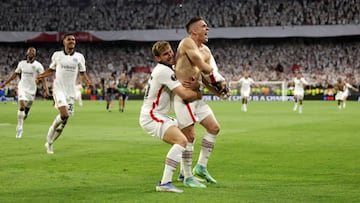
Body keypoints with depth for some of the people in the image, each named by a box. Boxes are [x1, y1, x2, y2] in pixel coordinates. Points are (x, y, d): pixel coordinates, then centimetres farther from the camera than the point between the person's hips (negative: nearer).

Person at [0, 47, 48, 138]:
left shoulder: (38, 65, -2)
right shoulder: (21, 63, 7)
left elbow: (43, 78, -8)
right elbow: (14, 74, 17)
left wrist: (46, 89, -21)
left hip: (32, 90, 0)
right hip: (22, 88, 0)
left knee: (26, 110, 5)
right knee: (21, 106, -20)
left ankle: (19, 127, 26)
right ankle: (19, 127, -17)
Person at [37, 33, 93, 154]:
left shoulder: (79, 57, 6)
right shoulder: (56, 55, 5)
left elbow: (82, 73, 12)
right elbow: (51, 69, 17)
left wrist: (88, 82, -7)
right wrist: (41, 76, -1)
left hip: (70, 91, 3)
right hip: (58, 88, -3)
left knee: (64, 120, 1)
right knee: (64, 114, -23)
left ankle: (50, 143, 19)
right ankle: (49, 141, -2)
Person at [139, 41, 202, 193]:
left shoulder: (167, 69, 14)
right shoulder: (164, 71, -18)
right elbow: (185, 95, -23)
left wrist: (196, 85, -12)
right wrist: (198, 94, -2)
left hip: (159, 117, 11)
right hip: (151, 117, -11)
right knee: (181, 140, -27)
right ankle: (165, 183, -33)